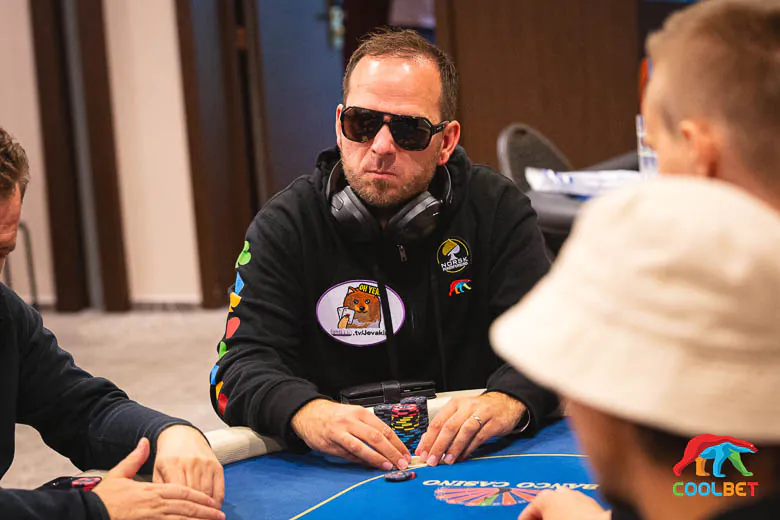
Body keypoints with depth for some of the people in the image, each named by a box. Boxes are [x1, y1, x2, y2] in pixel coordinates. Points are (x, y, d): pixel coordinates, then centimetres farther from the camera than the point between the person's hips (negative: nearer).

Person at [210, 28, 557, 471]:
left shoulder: (496, 209, 0)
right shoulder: (285, 227, -2)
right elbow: (243, 363, -12)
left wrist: (508, 400, -32)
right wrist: (306, 412, -35)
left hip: (474, 461, 1)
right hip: (336, 473, 0)